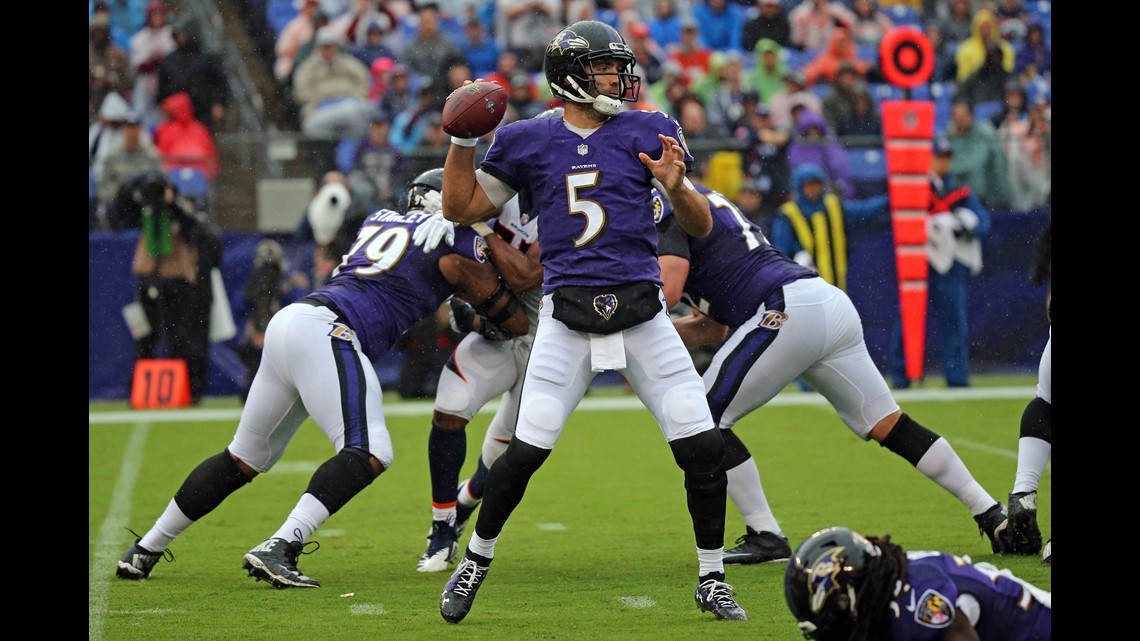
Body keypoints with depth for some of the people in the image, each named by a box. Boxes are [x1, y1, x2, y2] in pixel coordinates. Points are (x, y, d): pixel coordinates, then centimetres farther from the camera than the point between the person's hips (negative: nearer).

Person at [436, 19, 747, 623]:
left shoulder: (646, 132, 6)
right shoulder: (527, 141, 7)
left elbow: (702, 228, 5)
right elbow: (461, 208, 13)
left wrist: (676, 187, -16)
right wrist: (463, 140, 0)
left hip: (642, 314, 1)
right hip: (567, 318, -1)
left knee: (703, 447, -5)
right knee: (525, 451, -8)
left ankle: (711, 579, 11)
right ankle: (475, 561, 15)